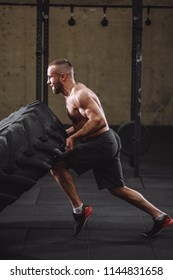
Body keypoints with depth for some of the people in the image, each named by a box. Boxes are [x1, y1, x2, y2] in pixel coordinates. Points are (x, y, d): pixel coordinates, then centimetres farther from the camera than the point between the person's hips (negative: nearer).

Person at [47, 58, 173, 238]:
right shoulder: (73, 94, 14)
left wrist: (73, 137, -25)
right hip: (107, 143, 10)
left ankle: (79, 209, -4)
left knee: (56, 164, -11)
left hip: (101, 145, -10)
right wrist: (64, 133, 11)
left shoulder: (79, 94, -17)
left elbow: (99, 121, -28)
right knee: (117, 189, 16)